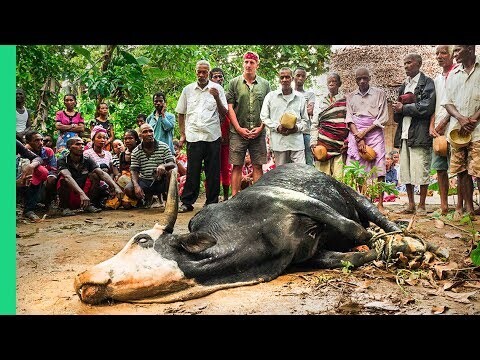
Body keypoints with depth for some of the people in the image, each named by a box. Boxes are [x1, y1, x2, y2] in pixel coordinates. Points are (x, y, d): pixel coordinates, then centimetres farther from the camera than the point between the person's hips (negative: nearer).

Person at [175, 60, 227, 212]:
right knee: (192, 171, 3)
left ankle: (212, 203, 14)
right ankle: (187, 202, 12)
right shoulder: (188, 89, 10)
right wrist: (182, 134, 9)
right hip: (193, 136, 1)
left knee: (213, 172, 3)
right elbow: (181, 114, 15)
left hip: (213, 137, 0)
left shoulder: (217, 88, 6)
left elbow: (224, 114, 4)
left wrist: (217, 98, -12)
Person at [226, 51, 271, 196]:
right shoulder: (234, 83, 6)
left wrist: (261, 127, -3)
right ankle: (234, 197, 6)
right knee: (237, 166, 1)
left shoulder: (265, 84, 10)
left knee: (258, 166, 4)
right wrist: (239, 128, -6)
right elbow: (229, 108, 2)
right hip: (238, 132, -1)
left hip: (258, 133, 1)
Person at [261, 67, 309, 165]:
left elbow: (305, 120, 14)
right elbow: (264, 117, 6)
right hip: (279, 142, -1)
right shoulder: (271, 96, 8)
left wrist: (297, 128, -7)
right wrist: (277, 127, -9)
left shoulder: (300, 97, 12)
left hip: (297, 142, 1)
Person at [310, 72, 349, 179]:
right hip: (323, 144, 2)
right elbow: (314, 124, 16)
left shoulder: (345, 101, 9)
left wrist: (347, 143, -3)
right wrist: (313, 142, 4)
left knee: (339, 177, -8)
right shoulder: (321, 101, 17)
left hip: (340, 144, -2)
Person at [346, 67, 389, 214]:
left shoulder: (379, 94, 8)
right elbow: (349, 119, 6)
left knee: (379, 169, -9)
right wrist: (358, 137, -8)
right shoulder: (350, 96, 15)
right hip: (356, 133, 2)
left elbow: (383, 118, 1)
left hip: (374, 132, -2)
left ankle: (380, 204, -7)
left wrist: (365, 131, -9)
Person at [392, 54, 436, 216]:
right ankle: (411, 204, 16)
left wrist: (404, 108, -7)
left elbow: (427, 107, -12)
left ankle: (422, 205, 4)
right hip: (404, 133, 6)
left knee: (421, 170, -5)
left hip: (420, 134, -6)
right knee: (405, 171, 7)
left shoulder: (427, 82, 2)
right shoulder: (404, 86, 21)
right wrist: (397, 107, -2)